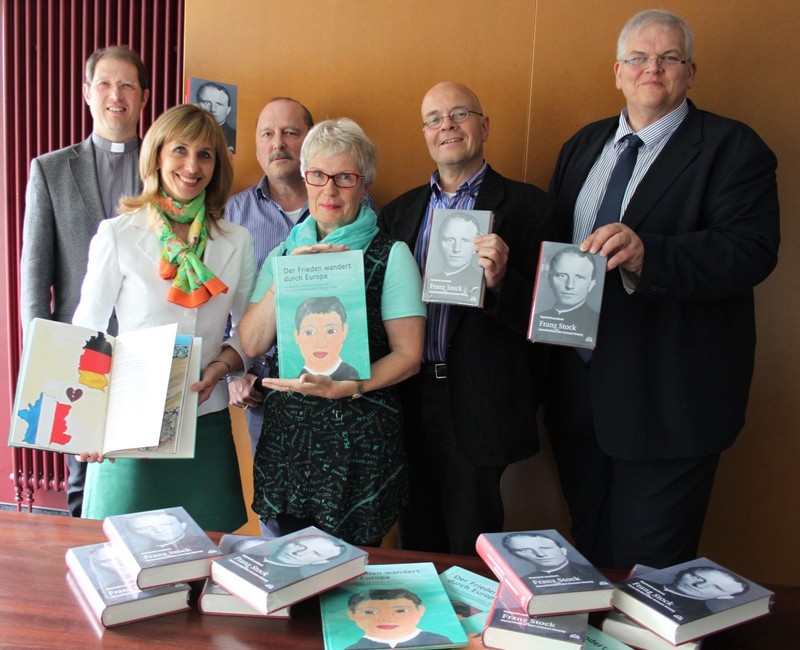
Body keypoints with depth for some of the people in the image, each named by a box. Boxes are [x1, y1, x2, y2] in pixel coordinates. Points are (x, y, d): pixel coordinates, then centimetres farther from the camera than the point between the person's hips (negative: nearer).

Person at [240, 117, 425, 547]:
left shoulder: (391, 256, -2)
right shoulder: (283, 253, 11)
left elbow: (408, 355, -6)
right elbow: (252, 344, 2)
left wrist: (342, 387, -19)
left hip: (359, 443, -3)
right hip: (285, 433, 4)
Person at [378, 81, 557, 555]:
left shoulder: (526, 206, -3)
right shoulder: (400, 212, 11)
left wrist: (500, 282, -27)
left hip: (479, 410, -4)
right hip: (411, 404, 4)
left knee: (471, 552, 9)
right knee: (417, 547, 18)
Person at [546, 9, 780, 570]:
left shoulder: (731, 148, -6)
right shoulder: (583, 145, 14)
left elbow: (753, 250, -19)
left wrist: (647, 253, -34)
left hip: (667, 398, -5)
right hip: (579, 388, 6)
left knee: (646, 568, 4)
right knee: (587, 559, 21)